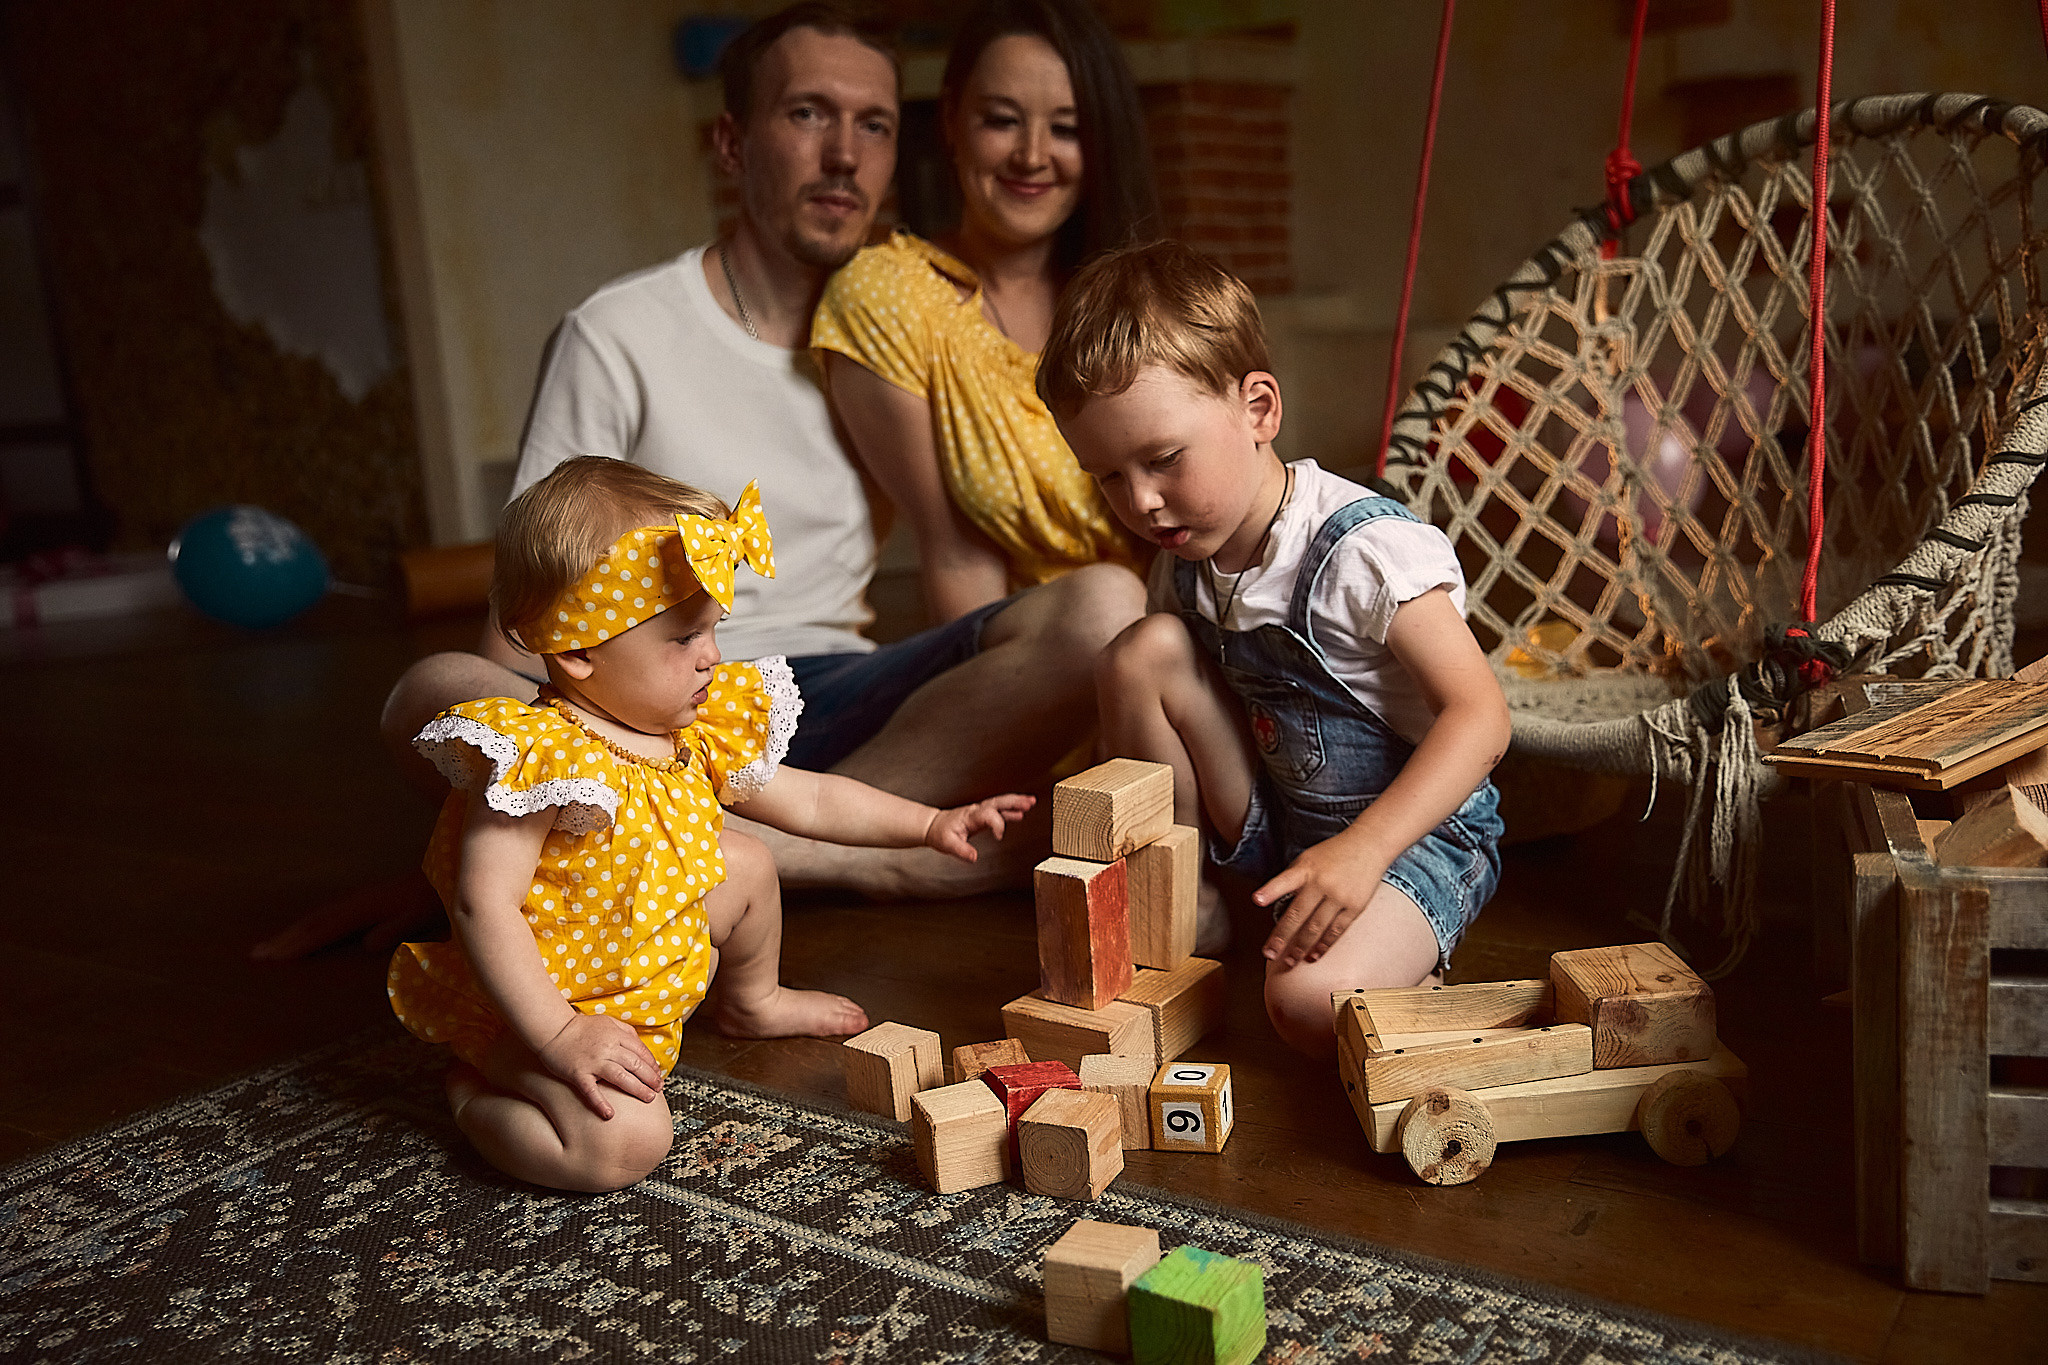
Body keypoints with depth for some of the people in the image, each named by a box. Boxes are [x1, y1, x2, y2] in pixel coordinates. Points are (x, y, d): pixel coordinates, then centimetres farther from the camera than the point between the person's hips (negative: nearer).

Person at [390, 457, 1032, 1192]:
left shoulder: (694, 736, -3)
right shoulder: (541, 759, -30)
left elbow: (807, 799, 8)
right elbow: (483, 905, -31)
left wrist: (930, 825, 4)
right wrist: (562, 1036, -33)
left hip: (653, 976, 8)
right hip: (542, 1004, -8)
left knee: (746, 863, 14)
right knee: (624, 1146, -27)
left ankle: (751, 1002, 41)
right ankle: (475, 1091, 2)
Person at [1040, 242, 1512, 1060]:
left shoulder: (1367, 550, -24)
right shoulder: (1187, 561, -2)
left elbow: (1479, 716, -27)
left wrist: (1361, 850, -37)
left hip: (1417, 829, -6)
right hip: (1275, 825, 7)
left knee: (1310, 1003, -33)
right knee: (1142, 653, -13)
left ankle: (1397, 956, 5)